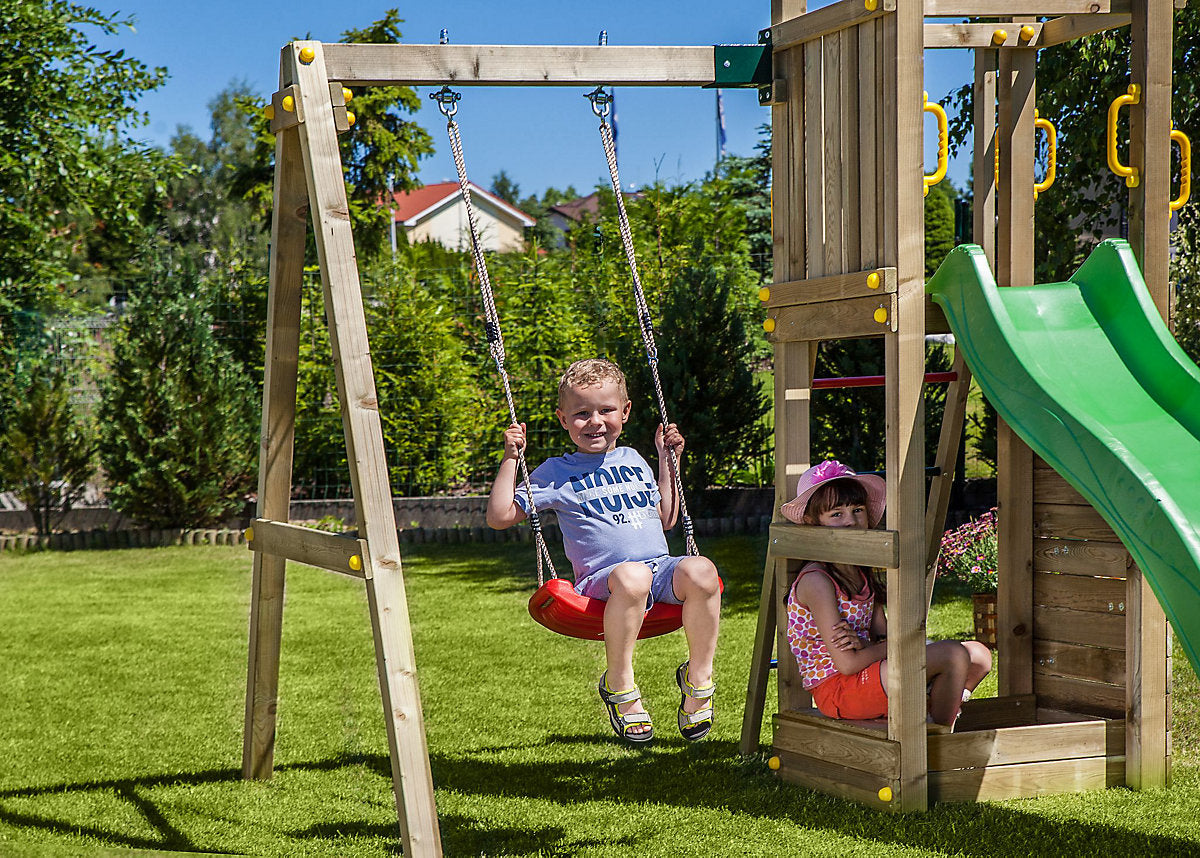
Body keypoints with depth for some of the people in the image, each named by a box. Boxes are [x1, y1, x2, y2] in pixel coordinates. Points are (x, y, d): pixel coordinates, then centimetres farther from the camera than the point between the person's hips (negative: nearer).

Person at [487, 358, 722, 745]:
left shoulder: (633, 460, 24)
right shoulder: (555, 473, 10)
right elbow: (500, 516, 5)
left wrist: (667, 461, 29)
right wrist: (510, 458, 1)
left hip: (661, 570, 4)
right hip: (603, 580, -4)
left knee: (700, 571, -31)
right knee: (632, 575, -41)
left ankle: (699, 678, -13)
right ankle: (619, 685, -22)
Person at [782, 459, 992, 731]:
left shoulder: (863, 576, 12)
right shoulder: (816, 581, -17)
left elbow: (882, 637, 6)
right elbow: (847, 663, -20)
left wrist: (862, 645, -17)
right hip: (836, 689, -9)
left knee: (979, 655, 7)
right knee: (954, 654, -19)